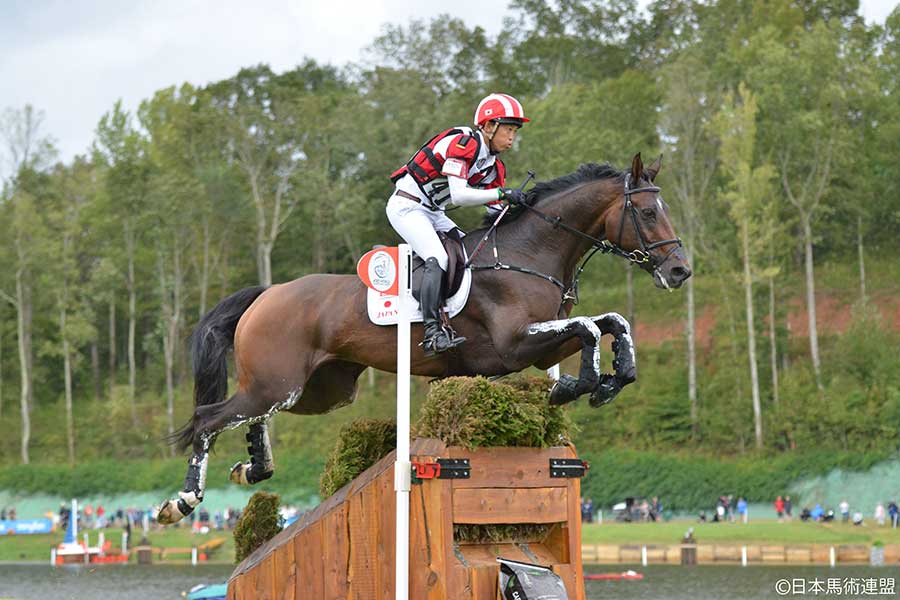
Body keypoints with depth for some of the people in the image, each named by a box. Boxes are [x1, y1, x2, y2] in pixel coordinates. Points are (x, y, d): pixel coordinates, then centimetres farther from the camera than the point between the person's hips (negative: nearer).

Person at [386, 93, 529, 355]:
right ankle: (432, 333, -35)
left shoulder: (494, 166, 10)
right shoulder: (463, 143, -19)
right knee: (437, 259, -27)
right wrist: (503, 193, -28)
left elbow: (496, 211, 8)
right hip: (407, 206, -10)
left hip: (432, 213, 10)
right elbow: (459, 196, -28)